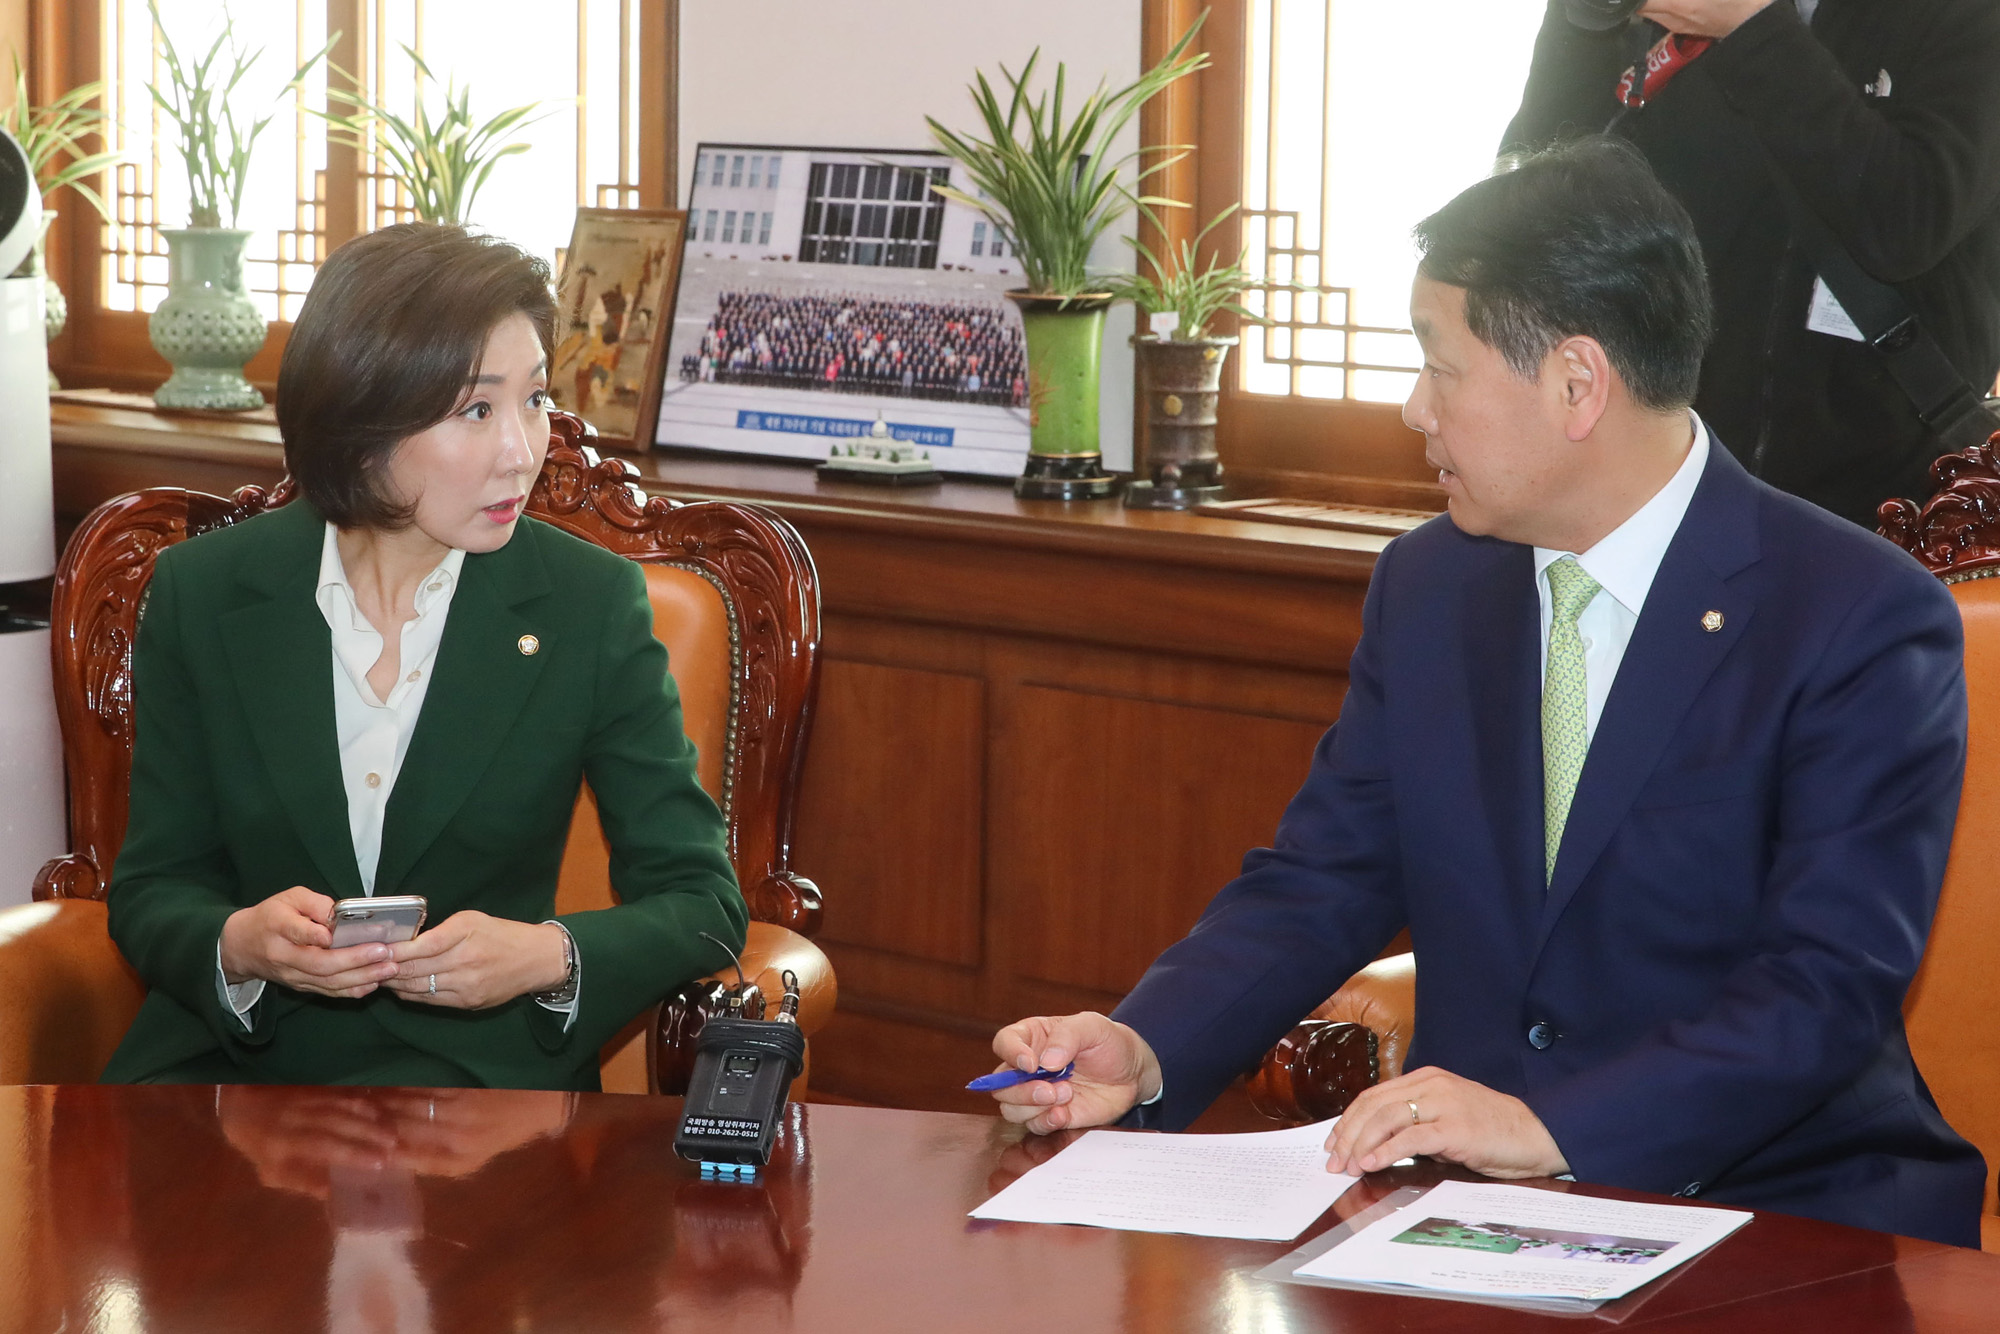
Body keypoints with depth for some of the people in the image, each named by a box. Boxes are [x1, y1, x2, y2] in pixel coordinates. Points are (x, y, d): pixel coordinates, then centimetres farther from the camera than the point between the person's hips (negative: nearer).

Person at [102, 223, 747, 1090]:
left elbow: (703, 908, 0)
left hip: (478, 1062, -1)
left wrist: (549, 957, -22)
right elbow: (151, 891, 5)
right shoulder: (202, 594, 1)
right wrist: (237, 946, -19)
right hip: (231, 1047, 1)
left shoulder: (591, 604, -2)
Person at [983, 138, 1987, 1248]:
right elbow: (1322, 883, 10)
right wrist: (1144, 1051, -9)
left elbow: (1832, 986, -19)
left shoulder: (1867, 622, -11)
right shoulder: (1428, 586, 10)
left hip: (1768, 1209, -4)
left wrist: (1550, 1124, -30)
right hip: (1465, 1197, 4)